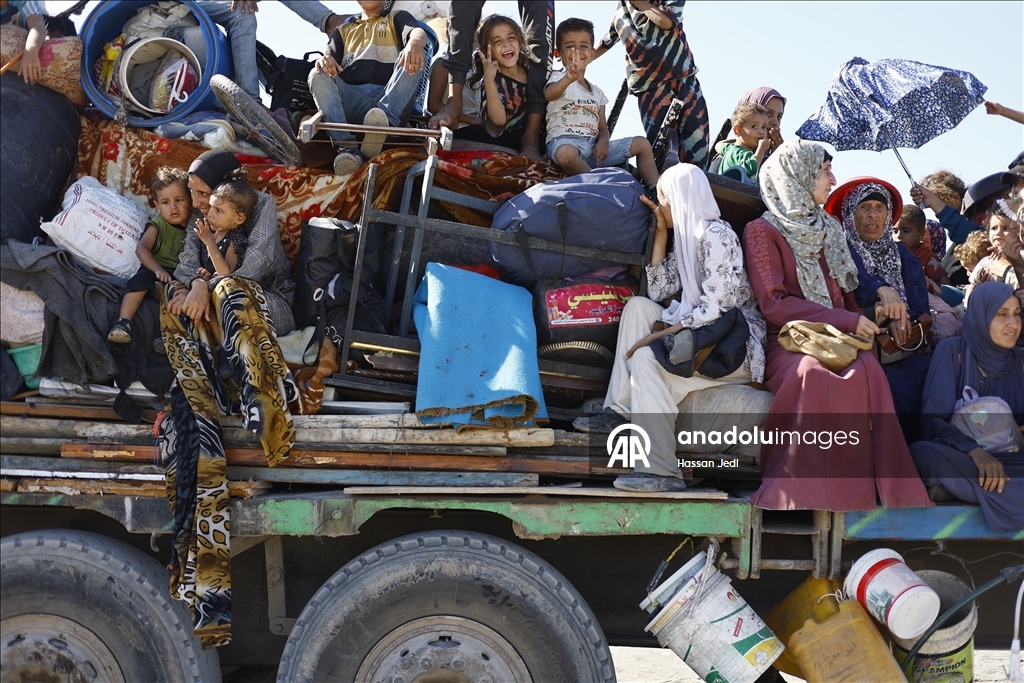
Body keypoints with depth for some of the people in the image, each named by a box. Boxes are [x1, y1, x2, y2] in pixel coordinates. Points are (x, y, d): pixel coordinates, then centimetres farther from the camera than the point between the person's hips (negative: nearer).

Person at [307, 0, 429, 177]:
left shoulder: (397, 18, 24)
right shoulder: (344, 29, 32)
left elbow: (419, 32, 0)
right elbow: (329, 57, 15)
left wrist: (414, 43, -27)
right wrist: (325, 61, -13)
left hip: (391, 98, -2)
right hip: (351, 98, 2)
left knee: (415, 59, -25)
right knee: (318, 75, -23)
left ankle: (385, 123, -49)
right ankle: (346, 146, -40)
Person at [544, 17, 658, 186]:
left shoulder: (597, 92, 24)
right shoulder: (559, 78, 5)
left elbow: (602, 127, 19)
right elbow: (549, 94, -21)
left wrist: (603, 142, -8)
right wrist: (569, 79, -44)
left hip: (593, 147, 6)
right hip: (564, 142, -6)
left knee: (642, 143, -2)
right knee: (566, 154, -43)